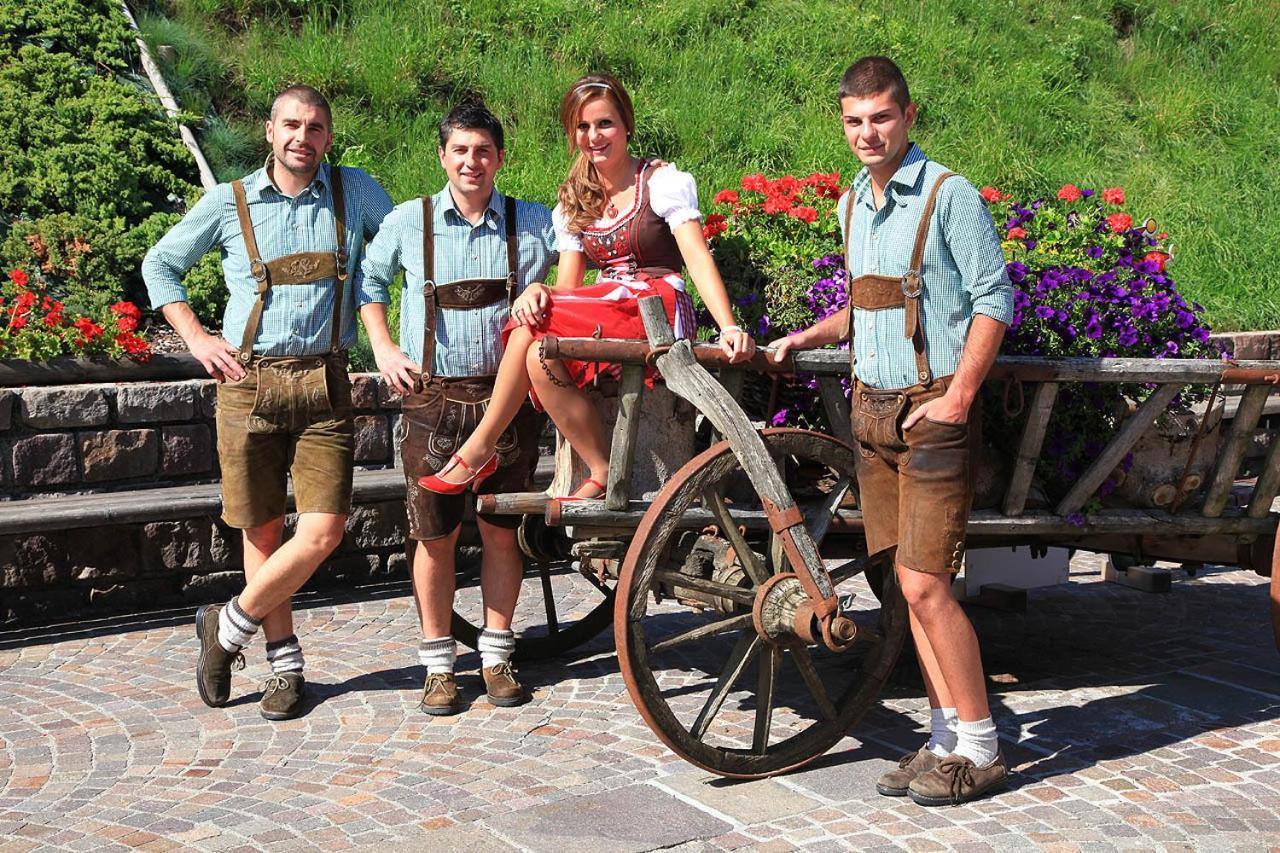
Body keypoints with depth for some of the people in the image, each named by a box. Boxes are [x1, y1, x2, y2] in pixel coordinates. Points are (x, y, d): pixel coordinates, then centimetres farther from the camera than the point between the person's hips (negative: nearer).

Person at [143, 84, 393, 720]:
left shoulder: (356, 193, 6)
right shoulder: (229, 202, 5)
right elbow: (160, 265, 17)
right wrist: (197, 339, 5)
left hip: (324, 382, 0)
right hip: (247, 382, 0)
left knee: (323, 531, -9)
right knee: (262, 531, 4)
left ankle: (228, 627, 12)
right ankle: (285, 662, 20)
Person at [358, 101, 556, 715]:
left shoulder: (535, 223, 3)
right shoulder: (408, 222, 4)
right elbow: (369, 279, 18)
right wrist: (382, 348, 7)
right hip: (431, 397, 0)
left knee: (500, 530, 6)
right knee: (434, 535, 3)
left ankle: (496, 656, 21)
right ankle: (438, 664, 17)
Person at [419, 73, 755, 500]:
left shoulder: (662, 182, -1)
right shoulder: (573, 204, 15)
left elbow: (698, 258, -14)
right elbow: (568, 286, 8)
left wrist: (729, 328, -28)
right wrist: (538, 291, -17)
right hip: (605, 313, 5)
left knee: (529, 330, -25)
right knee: (540, 353, -28)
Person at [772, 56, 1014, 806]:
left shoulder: (949, 194, -7)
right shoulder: (852, 203, 15)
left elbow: (995, 298, -10)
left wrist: (959, 395, -16)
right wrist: (809, 337, 12)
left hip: (932, 410, -7)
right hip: (872, 406, 7)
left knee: (925, 583, -10)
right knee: (910, 582, 9)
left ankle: (980, 749, 5)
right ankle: (948, 737, 19)